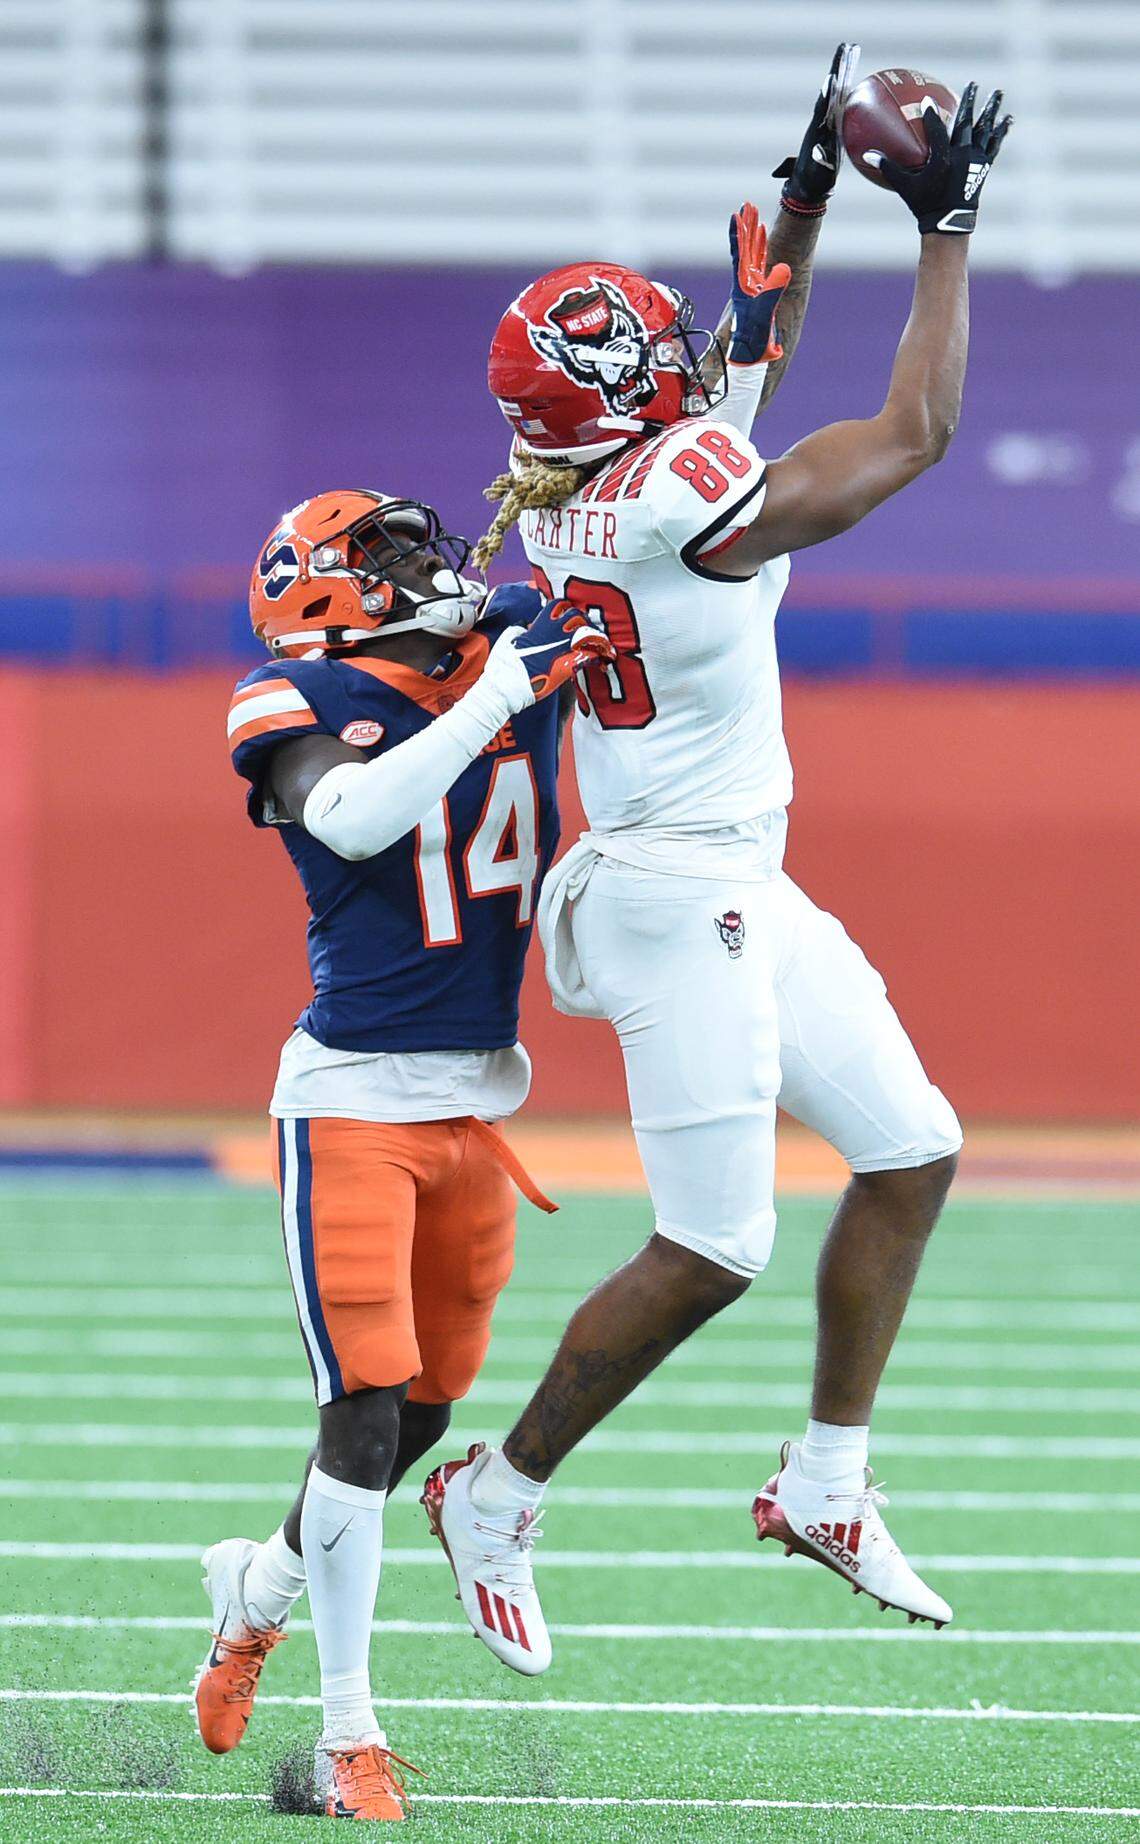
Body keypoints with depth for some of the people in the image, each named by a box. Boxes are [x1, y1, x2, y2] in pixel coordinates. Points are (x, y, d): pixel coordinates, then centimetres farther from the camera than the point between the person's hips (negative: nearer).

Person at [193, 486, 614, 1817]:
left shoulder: (522, 643, 6)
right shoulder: (301, 710, -11)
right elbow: (356, 819, -31)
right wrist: (495, 696, -30)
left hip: (477, 1106, 6)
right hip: (353, 1104, -6)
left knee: (421, 1411, 14)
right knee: (366, 1410, -9)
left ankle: (262, 1585, 40)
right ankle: (349, 1734, -1)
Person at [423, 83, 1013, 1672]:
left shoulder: (556, 499, 1)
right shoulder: (681, 494, -24)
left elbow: (738, 363, 22)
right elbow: (917, 430, -15)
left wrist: (800, 201, 19)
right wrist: (946, 233, -7)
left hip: (740, 886, 10)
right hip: (683, 899, -10)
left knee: (910, 1148, 13)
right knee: (712, 1251, -4)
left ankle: (827, 1486, 21)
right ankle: (497, 1497, 10)